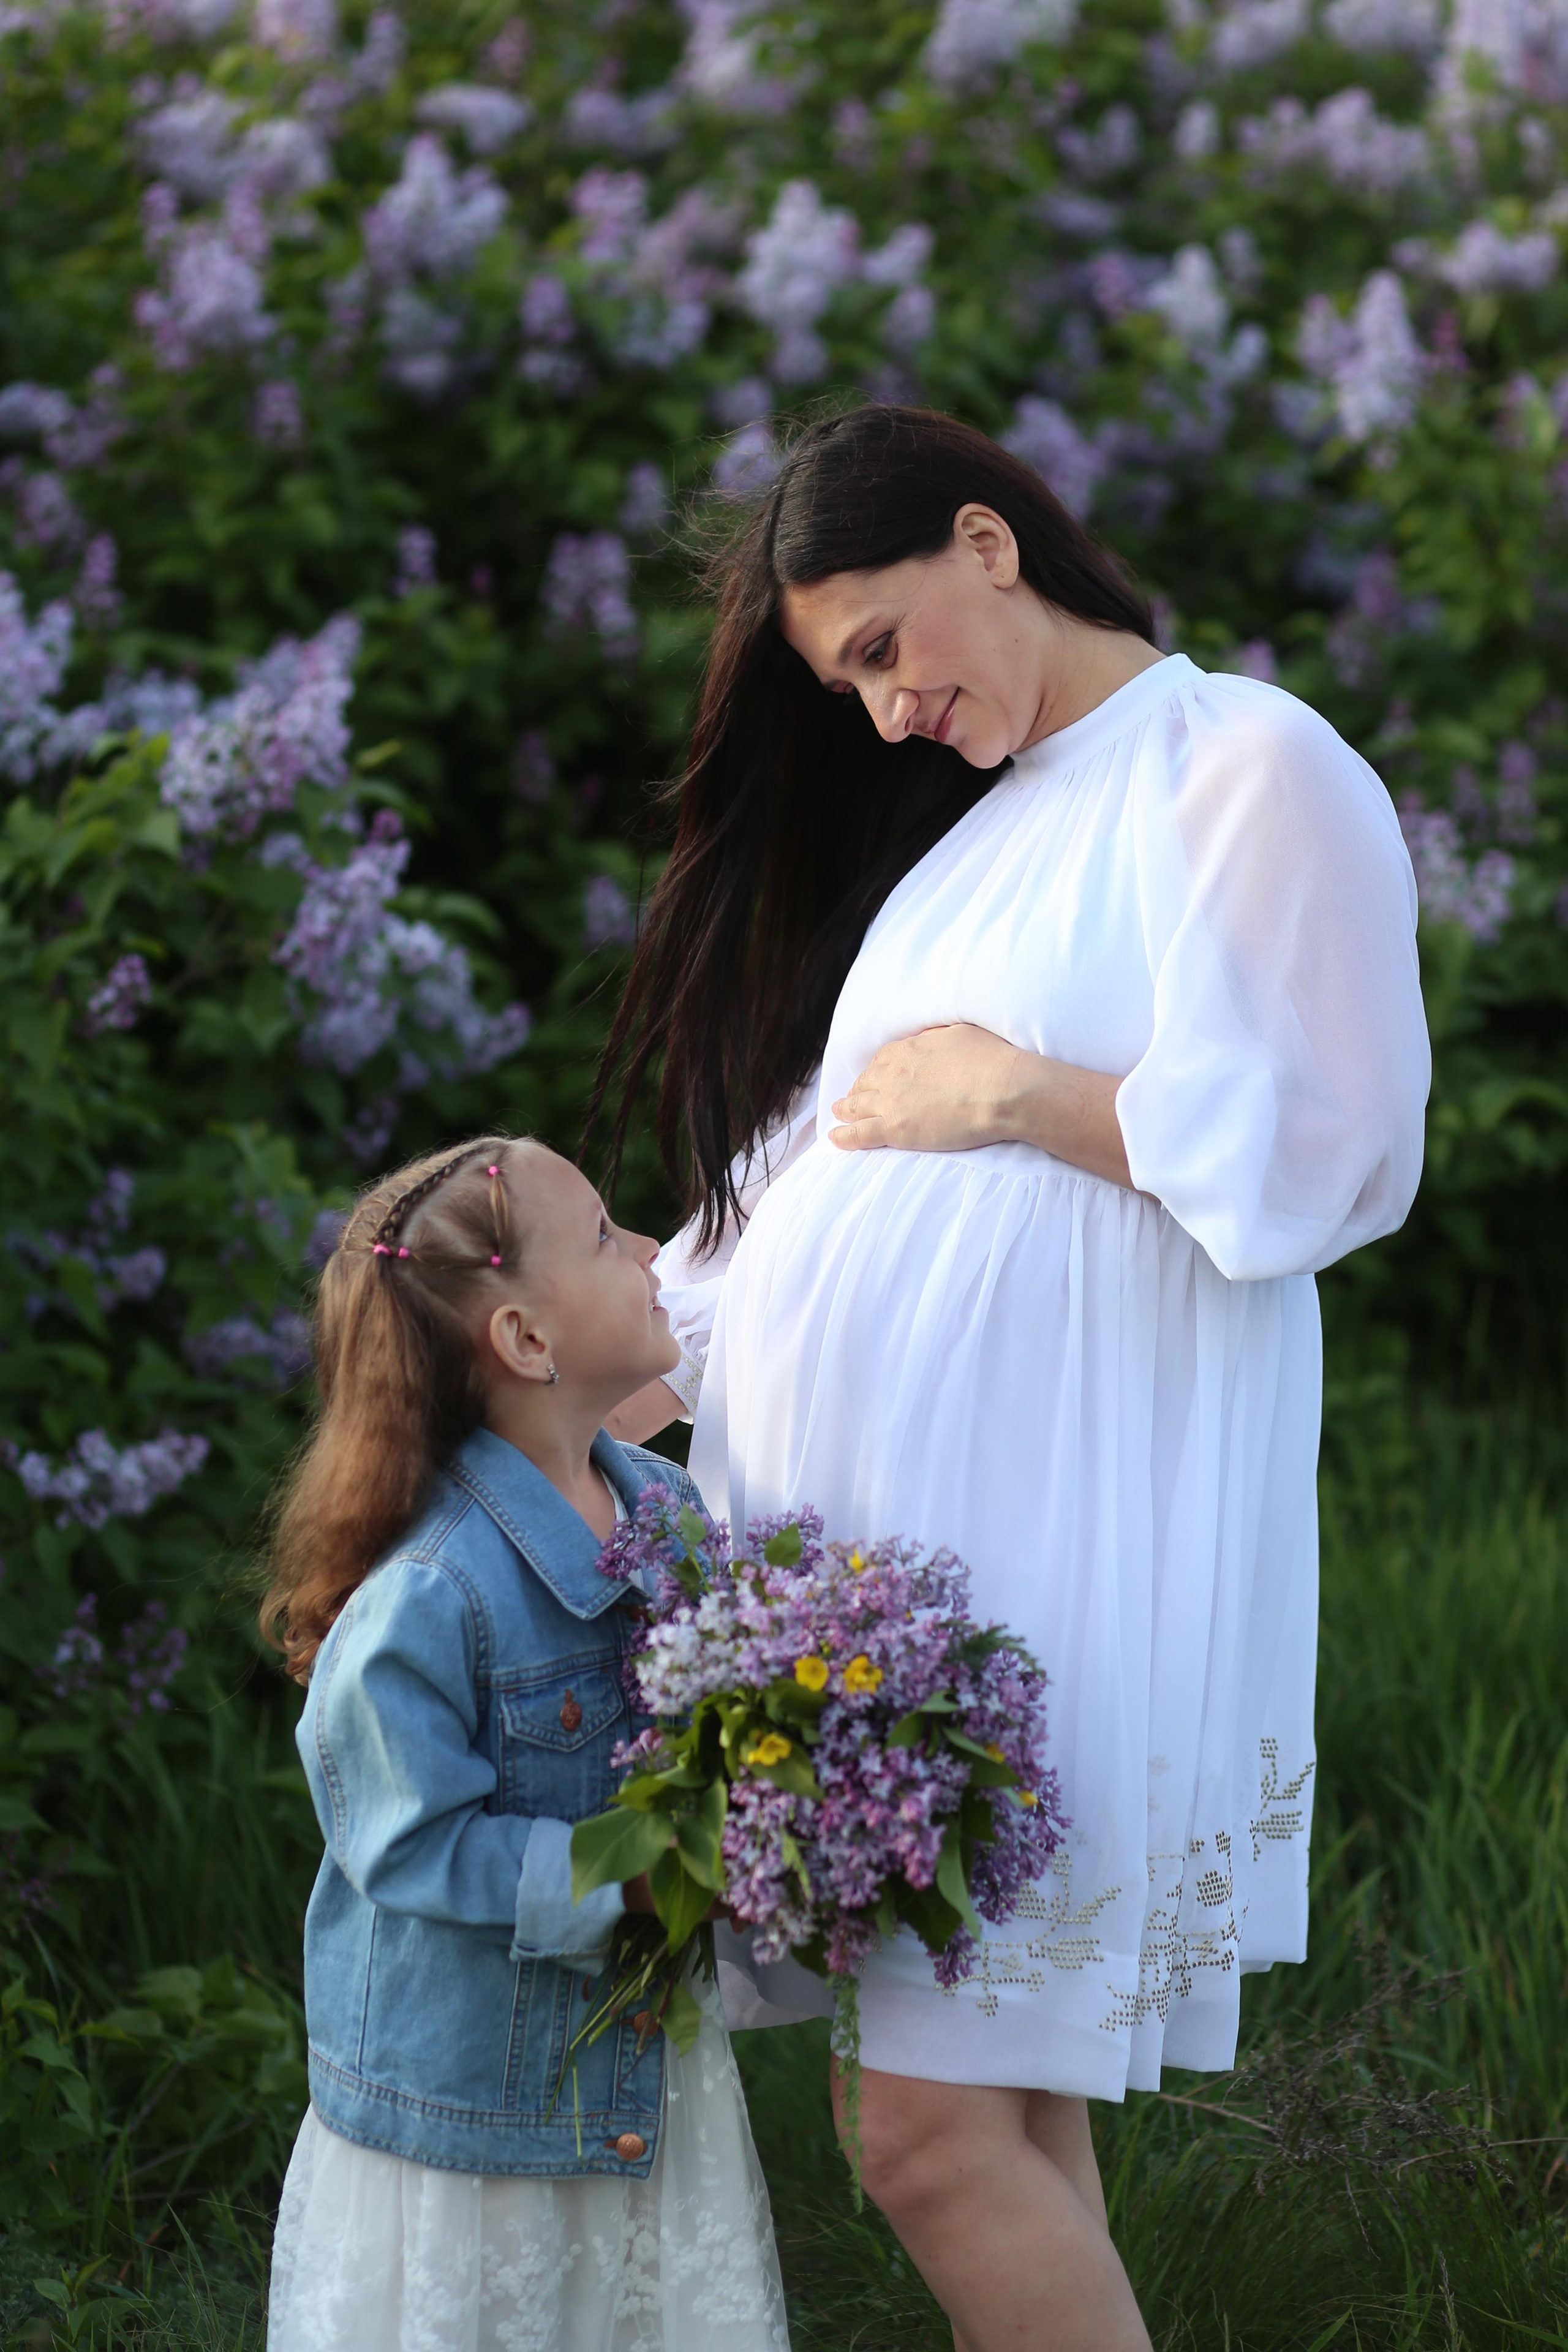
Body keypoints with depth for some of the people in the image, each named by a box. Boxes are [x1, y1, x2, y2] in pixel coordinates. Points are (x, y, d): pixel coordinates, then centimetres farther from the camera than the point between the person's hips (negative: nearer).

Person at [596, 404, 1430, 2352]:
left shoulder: (1244, 770, -6)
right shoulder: (965, 821, 21)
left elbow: (1325, 1152, -14)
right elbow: (801, 1167, 20)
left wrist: (1015, 1097, -9)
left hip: (1046, 1537, -8)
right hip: (864, 1532, 8)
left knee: (939, 2128, -11)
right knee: (1006, 2111, 8)